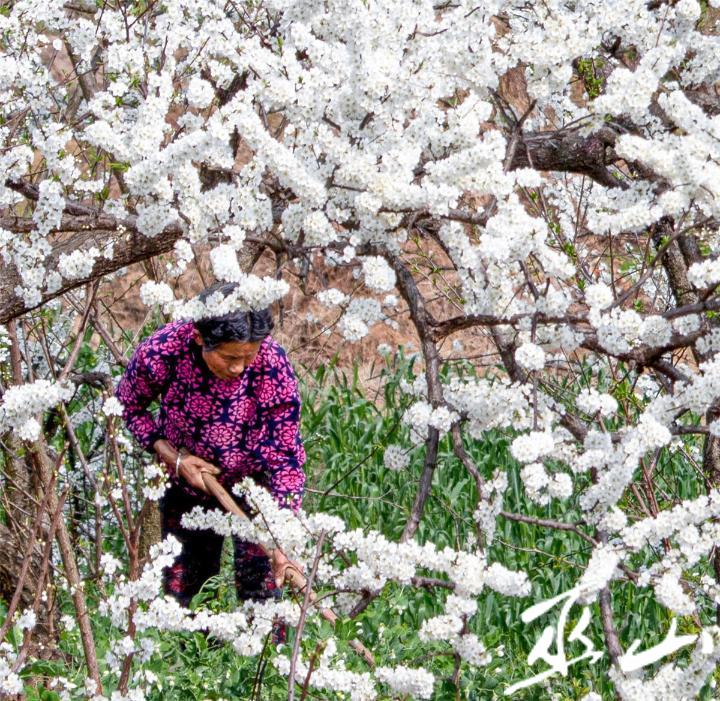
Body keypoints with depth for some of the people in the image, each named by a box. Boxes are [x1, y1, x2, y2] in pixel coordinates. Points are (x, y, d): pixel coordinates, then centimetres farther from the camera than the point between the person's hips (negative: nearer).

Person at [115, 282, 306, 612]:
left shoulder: (273, 366, -32)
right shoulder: (162, 352, -31)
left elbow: (286, 458, -26)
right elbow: (129, 406, -8)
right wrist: (174, 457, -20)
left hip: (253, 485, -2)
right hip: (185, 483, 2)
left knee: (259, 583, -8)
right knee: (182, 585, 12)